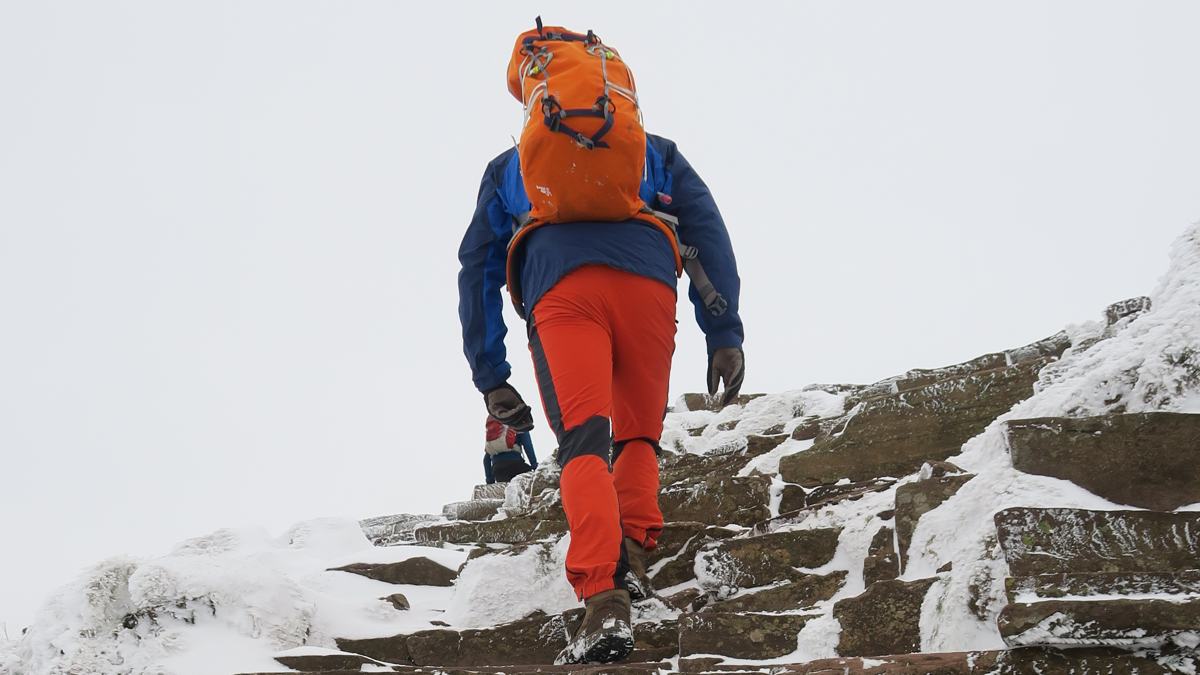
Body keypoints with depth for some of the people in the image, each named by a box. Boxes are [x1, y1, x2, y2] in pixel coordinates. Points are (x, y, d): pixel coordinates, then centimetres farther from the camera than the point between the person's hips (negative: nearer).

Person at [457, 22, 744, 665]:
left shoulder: (509, 165, 36)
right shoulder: (654, 151, 35)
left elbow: (477, 267, 27)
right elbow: (708, 231, 19)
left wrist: (489, 375, 24)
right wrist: (725, 334, 11)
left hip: (560, 292, -1)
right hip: (647, 284, 1)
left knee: (584, 444, -14)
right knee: (639, 438, 20)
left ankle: (604, 602, -34)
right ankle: (630, 557, -4)